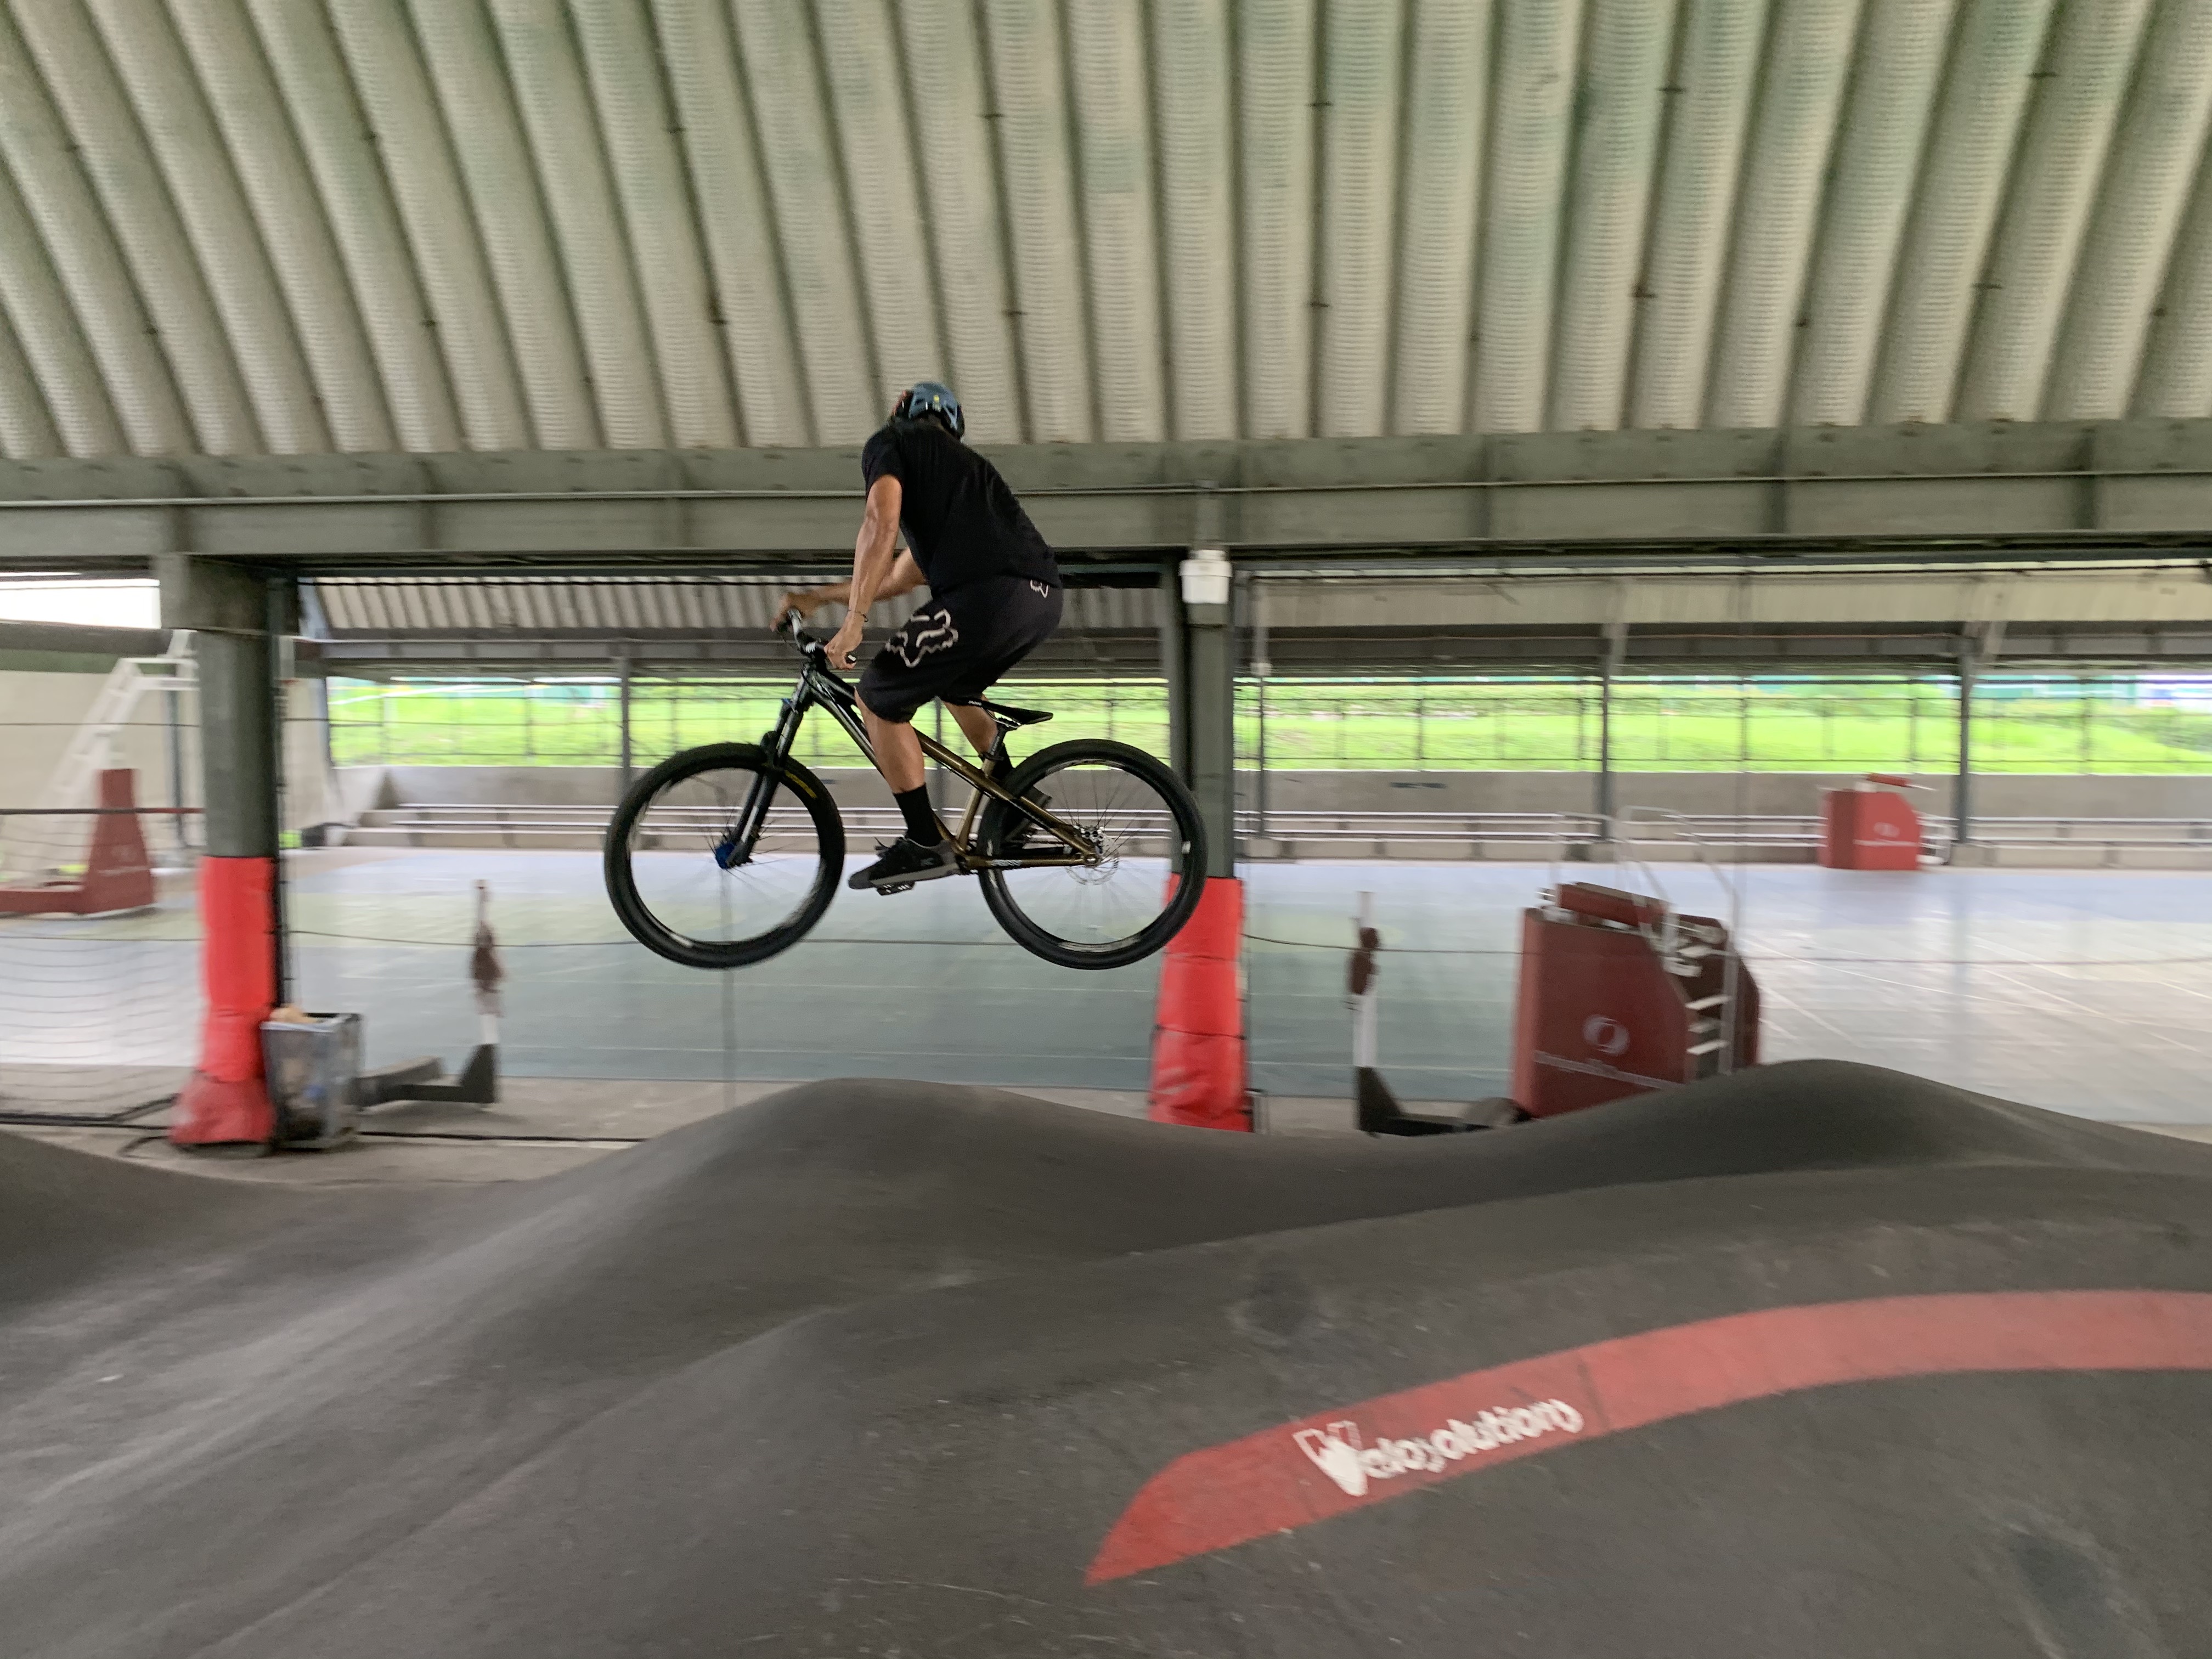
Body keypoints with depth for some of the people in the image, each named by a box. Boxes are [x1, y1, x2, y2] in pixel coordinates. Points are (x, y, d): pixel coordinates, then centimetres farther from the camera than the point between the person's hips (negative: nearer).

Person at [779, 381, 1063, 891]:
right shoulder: (959, 462, 39)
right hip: (1044, 598, 9)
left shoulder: (889, 443, 15)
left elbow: (881, 524, -6)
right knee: (953, 684, 34)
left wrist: (853, 621, -8)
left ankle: (925, 846, 7)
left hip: (990, 594, -8)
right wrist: (818, 596, 43)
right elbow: (901, 576, 40)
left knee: (878, 699, 6)